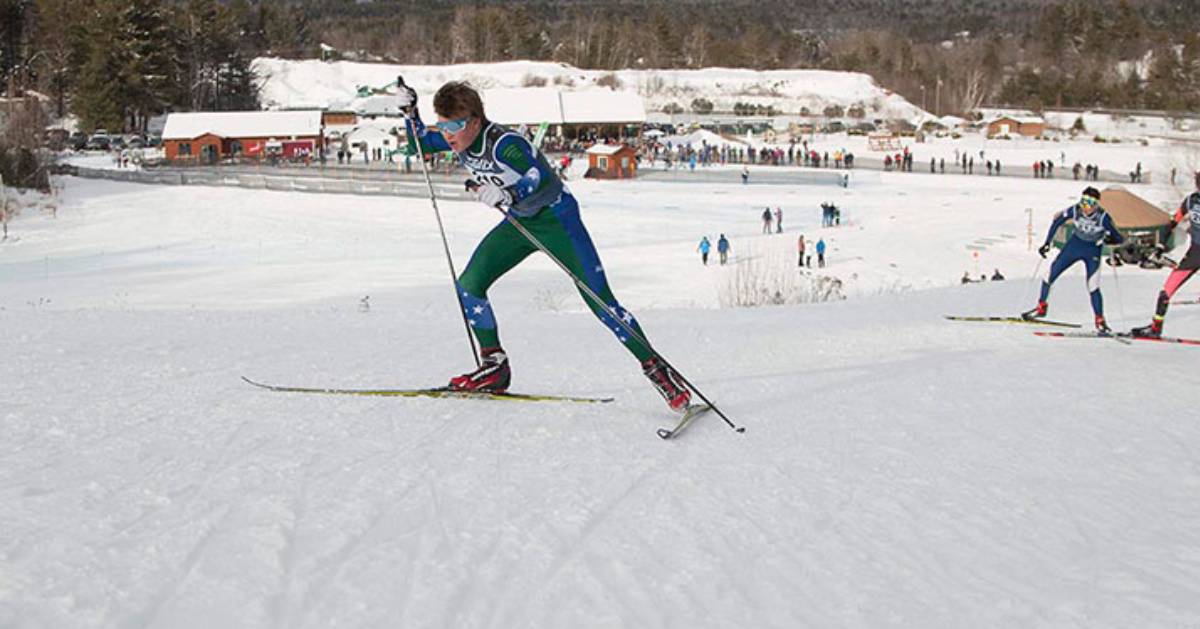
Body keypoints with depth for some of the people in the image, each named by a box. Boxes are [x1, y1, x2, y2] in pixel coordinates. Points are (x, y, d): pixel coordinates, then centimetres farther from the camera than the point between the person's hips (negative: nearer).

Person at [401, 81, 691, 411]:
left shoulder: (503, 143, -31)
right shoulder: (458, 139, -8)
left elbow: (544, 178, -45)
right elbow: (420, 142, 12)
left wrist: (510, 194, -62)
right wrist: (409, 112, -5)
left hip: (556, 218, -7)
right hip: (518, 221, 7)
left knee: (600, 302, -11)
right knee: (468, 285, -5)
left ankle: (656, 368, -3)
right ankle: (495, 366, 8)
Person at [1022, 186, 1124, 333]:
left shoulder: (1103, 218, -28)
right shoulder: (1075, 210, -22)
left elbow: (1119, 238, -22)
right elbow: (1057, 221, -4)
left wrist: (1111, 239, -45)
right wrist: (1047, 243, -3)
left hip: (1093, 251, -3)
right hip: (1075, 244, 3)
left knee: (1093, 287, -12)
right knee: (1051, 273, 3)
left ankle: (1100, 321, 5)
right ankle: (1041, 307, 22)